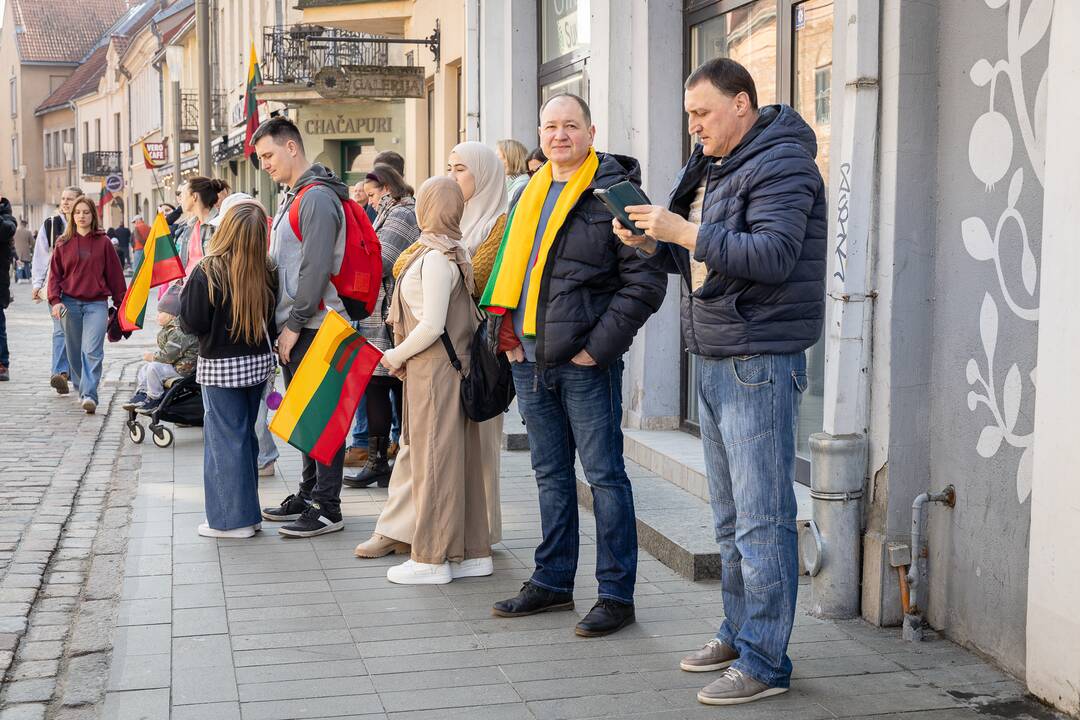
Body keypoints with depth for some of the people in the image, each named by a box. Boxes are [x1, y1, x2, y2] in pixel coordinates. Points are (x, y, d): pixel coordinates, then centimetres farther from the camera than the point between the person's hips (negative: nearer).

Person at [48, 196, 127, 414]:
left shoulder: (103, 242, 3)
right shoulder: (63, 243, 8)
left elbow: (115, 274, 6)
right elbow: (55, 273, 8)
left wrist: (120, 304, 7)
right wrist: (55, 300, -6)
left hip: (97, 304, -2)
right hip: (70, 303, 3)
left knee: (92, 351, -14)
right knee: (75, 352, 9)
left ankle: (89, 395, -19)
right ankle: (81, 389, 26)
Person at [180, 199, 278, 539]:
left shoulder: (207, 272, -17)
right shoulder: (267, 273, -5)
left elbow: (192, 323, -13)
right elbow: (272, 319, 2)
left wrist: (186, 291, 1)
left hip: (220, 366, -5)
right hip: (259, 362, 5)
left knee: (225, 438, 4)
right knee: (246, 434, 17)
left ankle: (233, 518, 9)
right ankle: (247, 513, 25)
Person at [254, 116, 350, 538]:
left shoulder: (317, 197, -13)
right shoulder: (292, 197, 19)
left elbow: (316, 268, -20)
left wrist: (294, 324, -17)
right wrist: (285, 325, 16)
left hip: (313, 328, -10)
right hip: (295, 327, 10)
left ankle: (327, 509, -1)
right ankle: (309, 494, 26)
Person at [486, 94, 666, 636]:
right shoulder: (530, 195, 13)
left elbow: (646, 281, -13)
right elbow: (511, 267, 23)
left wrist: (599, 345, -15)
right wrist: (508, 332, 10)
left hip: (584, 364, -7)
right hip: (529, 361, 7)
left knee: (604, 475, -1)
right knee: (551, 474, 16)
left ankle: (616, 594, 8)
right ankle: (552, 582, 27)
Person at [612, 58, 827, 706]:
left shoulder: (780, 165, -11)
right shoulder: (718, 167, 19)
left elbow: (773, 255, -24)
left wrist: (685, 231, -24)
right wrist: (654, 245, 5)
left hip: (761, 364, -10)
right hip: (717, 361, 10)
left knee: (762, 518, -7)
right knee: (731, 517, 16)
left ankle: (765, 662, -1)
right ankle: (739, 634, 26)